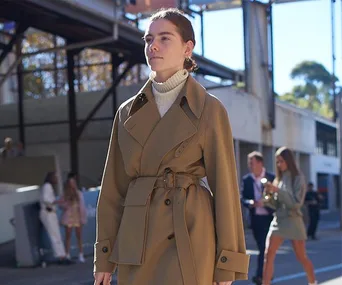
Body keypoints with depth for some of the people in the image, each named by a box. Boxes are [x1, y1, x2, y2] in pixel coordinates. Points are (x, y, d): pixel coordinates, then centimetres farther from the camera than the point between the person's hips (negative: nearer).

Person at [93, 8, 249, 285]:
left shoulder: (209, 109, -2)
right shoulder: (128, 113, 10)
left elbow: (224, 186, -3)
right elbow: (114, 187, 12)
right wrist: (105, 258, 8)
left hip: (188, 238, -4)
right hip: (136, 241, 5)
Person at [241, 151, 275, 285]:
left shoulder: (271, 177, -5)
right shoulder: (246, 179, 4)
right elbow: (243, 199, 2)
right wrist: (251, 203, -18)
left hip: (268, 217, -4)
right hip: (255, 218, 4)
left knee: (265, 246, -12)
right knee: (262, 247, 12)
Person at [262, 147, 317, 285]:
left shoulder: (298, 178, -5)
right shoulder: (279, 178, 10)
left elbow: (296, 203, -13)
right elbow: (276, 204, 13)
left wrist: (278, 190, -21)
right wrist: (269, 197, -9)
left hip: (293, 221, -4)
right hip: (278, 221, 4)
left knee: (302, 257, 8)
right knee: (268, 255, -10)